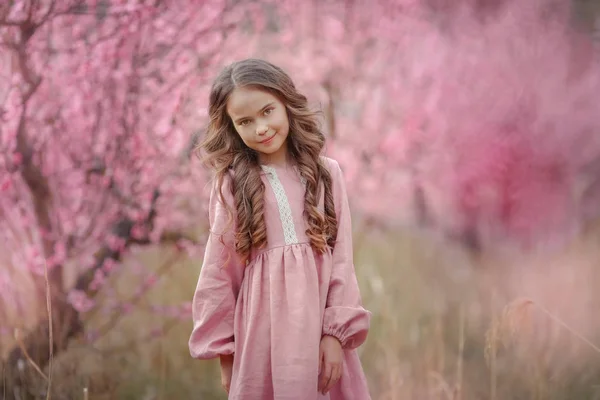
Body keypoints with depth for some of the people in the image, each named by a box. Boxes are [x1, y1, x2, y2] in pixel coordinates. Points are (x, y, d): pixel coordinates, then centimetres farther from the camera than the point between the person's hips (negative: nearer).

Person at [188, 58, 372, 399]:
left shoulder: (327, 174, 3)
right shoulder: (231, 183, 0)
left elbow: (342, 259, 2)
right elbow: (219, 272, 2)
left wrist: (337, 331, -7)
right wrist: (224, 349, 3)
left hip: (319, 326, 1)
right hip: (261, 332, -1)